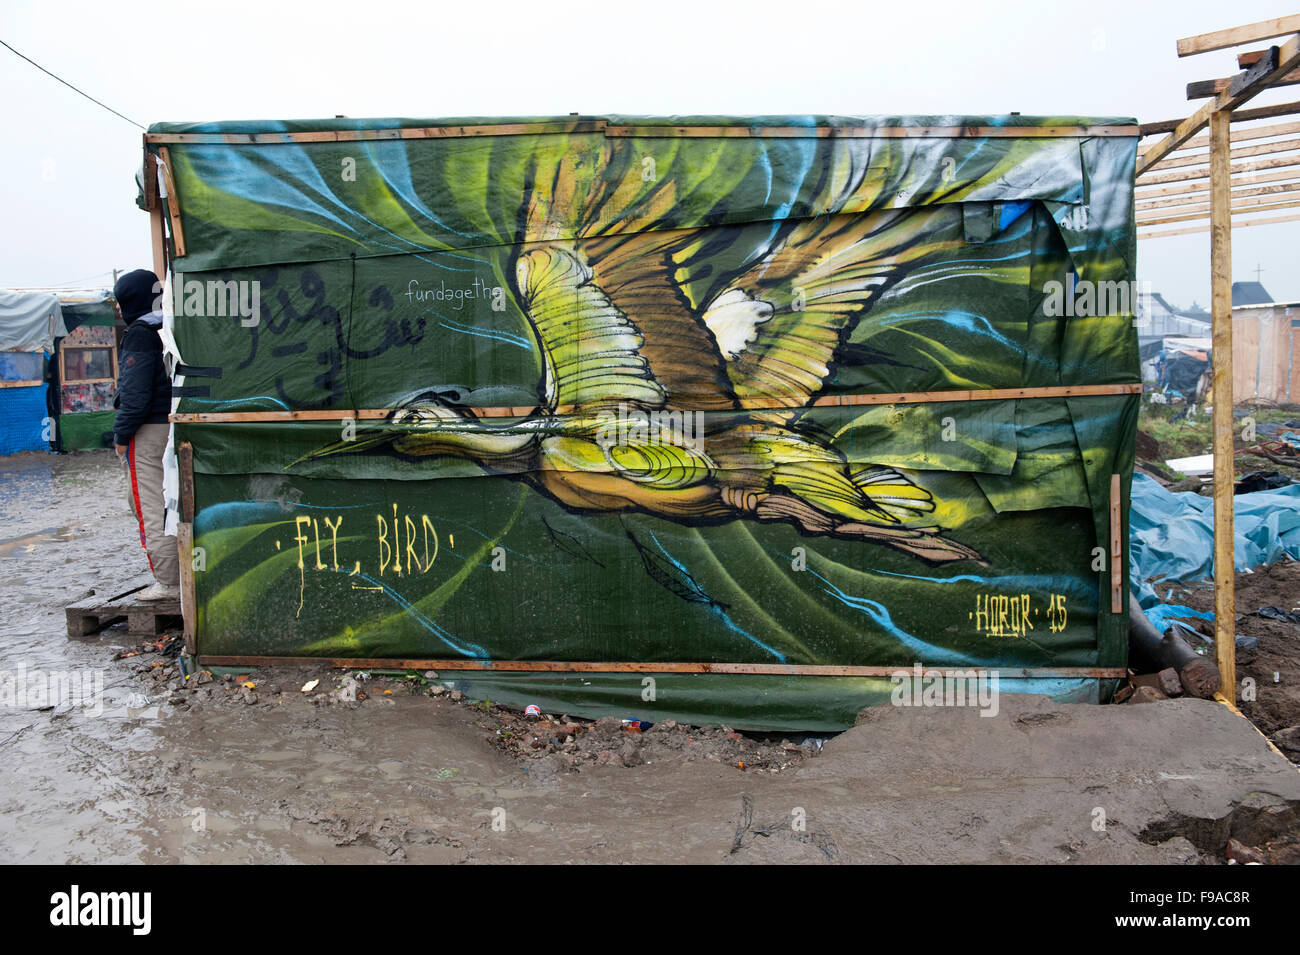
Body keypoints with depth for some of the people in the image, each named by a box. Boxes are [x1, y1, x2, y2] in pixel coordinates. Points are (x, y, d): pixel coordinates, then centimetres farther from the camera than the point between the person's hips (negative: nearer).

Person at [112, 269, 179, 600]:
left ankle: (168, 583, -3)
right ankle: (184, 574, 18)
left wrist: (122, 434, -9)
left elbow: (136, 392, -17)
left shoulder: (139, 333, -11)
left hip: (147, 432, -8)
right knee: (171, 505, 14)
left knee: (151, 508, -4)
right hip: (172, 423, 8)